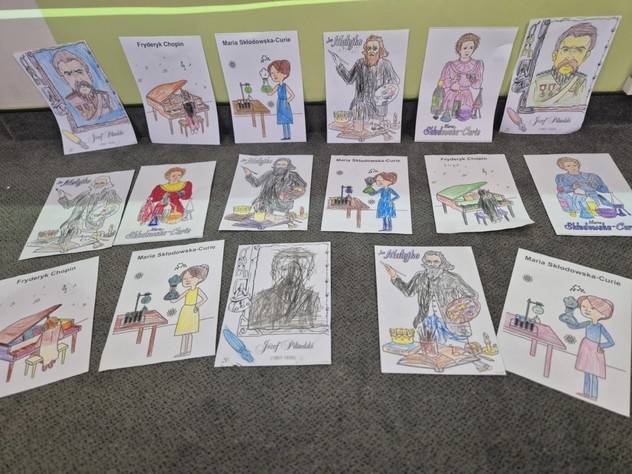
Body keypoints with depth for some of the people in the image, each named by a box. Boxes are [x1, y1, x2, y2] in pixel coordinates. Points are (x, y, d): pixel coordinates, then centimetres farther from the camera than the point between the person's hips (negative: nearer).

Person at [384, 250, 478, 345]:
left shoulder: (452, 278, -14)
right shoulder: (421, 277, -3)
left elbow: (473, 296, -3)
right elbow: (407, 291, 12)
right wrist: (394, 277, 2)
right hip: (429, 323, 3)